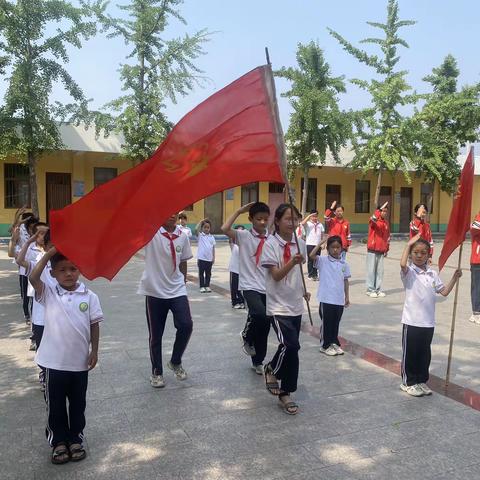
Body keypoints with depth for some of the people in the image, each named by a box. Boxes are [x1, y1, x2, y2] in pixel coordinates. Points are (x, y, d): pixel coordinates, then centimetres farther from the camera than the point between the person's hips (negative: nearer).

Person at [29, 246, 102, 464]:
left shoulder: (89, 296, -4)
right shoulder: (49, 294, -3)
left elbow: (94, 325, 1)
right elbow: (33, 277, -21)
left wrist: (94, 351, -1)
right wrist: (49, 254, -24)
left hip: (79, 361, 0)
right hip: (54, 361, 0)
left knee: (78, 403, 16)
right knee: (55, 404, 13)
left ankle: (76, 439, 34)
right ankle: (59, 441, 31)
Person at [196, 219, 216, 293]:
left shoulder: (212, 237, 7)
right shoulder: (200, 235, -1)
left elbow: (213, 248, 9)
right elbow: (196, 230, -22)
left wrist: (213, 258, 6)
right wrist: (200, 222, -19)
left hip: (209, 258, 3)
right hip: (201, 258, -3)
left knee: (208, 273, 11)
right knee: (201, 273, 4)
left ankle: (207, 286, 22)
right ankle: (202, 287, 12)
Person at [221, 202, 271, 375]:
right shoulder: (243, 236, -4)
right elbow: (225, 229, -23)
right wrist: (240, 210, -13)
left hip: (268, 288, 5)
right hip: (250, 286, -4)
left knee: (264, 328, 11)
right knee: (261, 315, -30)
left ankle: (258, 362, 31)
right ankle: (247, 336, 3)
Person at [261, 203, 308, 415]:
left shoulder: (300, 243, 5)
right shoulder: (270, 244, -12)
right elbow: (276, 275, -19)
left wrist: (303, 290, 15)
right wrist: (292, 262, -32)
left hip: (295, 304, 6)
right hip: (279, 305, -6)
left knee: (290, 347, 10)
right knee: (291, 345, -19)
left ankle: (285, 393, 27)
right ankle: (272, 369, 11)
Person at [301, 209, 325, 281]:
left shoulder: (320, 224, 11)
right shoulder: (308, 223, -1)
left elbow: (322, 234, 17)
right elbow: (302, 223, -23)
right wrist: (309, 216, -22)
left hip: (318, 245, 4)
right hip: (310, 244, -4)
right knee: (310, 260, 2)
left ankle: (315, 274, 18)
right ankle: (311, 274, 9)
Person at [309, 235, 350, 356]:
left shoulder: (344, 264, 6)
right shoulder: (323, 261, -5)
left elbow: (345, 281, 12)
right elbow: (312, 255, -23)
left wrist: (347, 297, 11)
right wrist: (320, 243, -20)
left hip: (339, 299, 4)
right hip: (326, 298, -4)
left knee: (336, 323, 15)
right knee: (326, 322, 6)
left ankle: (334, 343, 30)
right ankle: (325, 345, 19)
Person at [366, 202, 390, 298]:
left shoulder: (386, 222, 10)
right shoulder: (373, 221, -7)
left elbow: (387, 236, 16)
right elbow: (373, 218, -34)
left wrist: (387, 249, 15)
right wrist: (380, 209, -40)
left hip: (381, 251, 5)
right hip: (372, 250, -5)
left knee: (380, 270, 8)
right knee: (371, 270, 0)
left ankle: (378, 289, 16)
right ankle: (370, 289, 7)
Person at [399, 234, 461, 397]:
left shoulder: (432, 274, 7)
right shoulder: (409, 272, -10)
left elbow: (444, 292, 10)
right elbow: (403, 264, -33)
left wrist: (455, 278, -1)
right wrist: (408, 244, -24)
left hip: (428, 321, 5)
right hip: (411, 321, -5)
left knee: (425, 353, 16)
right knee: (410, 352, 6)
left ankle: (421, 380, 31)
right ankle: (408, 382, 21)